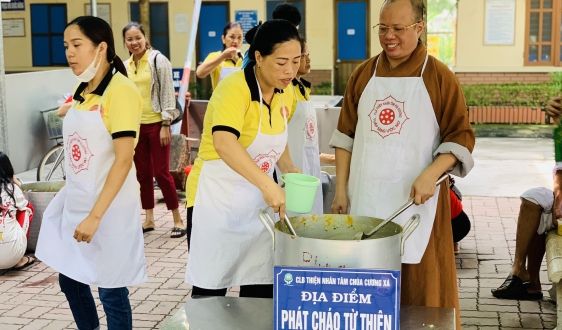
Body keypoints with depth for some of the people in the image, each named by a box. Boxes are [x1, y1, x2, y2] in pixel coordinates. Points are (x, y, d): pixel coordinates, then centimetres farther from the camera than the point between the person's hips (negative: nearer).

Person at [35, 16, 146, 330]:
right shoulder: (81, 91, 8)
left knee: (110, 289, 2)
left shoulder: (121, 90, -17)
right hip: (75, 199, 8)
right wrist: (81, 207, 14)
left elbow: (124, 159, -21)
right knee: (70, 278, 17)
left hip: (109, 204, -8)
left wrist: (95, 215, -23)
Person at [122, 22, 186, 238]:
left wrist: (166, 125, -14)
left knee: (161, 172, -5)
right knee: (143, 173, 10)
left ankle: (178, 220, 5)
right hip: (136, 125, 5)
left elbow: (168, 93, -9)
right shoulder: (125, 66, 9)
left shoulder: (158, 60, -6)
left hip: (156, 124, -5)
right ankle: (149, 219, 20)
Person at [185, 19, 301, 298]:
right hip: (217, 199, -7)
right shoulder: (235, 88, -21)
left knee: (261, 289, 9)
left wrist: (288, 168, 3)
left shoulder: (285, 95, 2)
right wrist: (267, 184, -47)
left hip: (256, 202, 7)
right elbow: (223, 143, -38)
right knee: (210, 290, 1)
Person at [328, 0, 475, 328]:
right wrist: (342, 189, 5)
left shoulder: (439, 77, -2)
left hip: (415, 197, -3)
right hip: (366, 195, 3)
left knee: (419, 281, 1)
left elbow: (460, 137, -3)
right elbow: (346, 135, 11)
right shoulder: (364, 74, 8)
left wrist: (432, 173, -19)